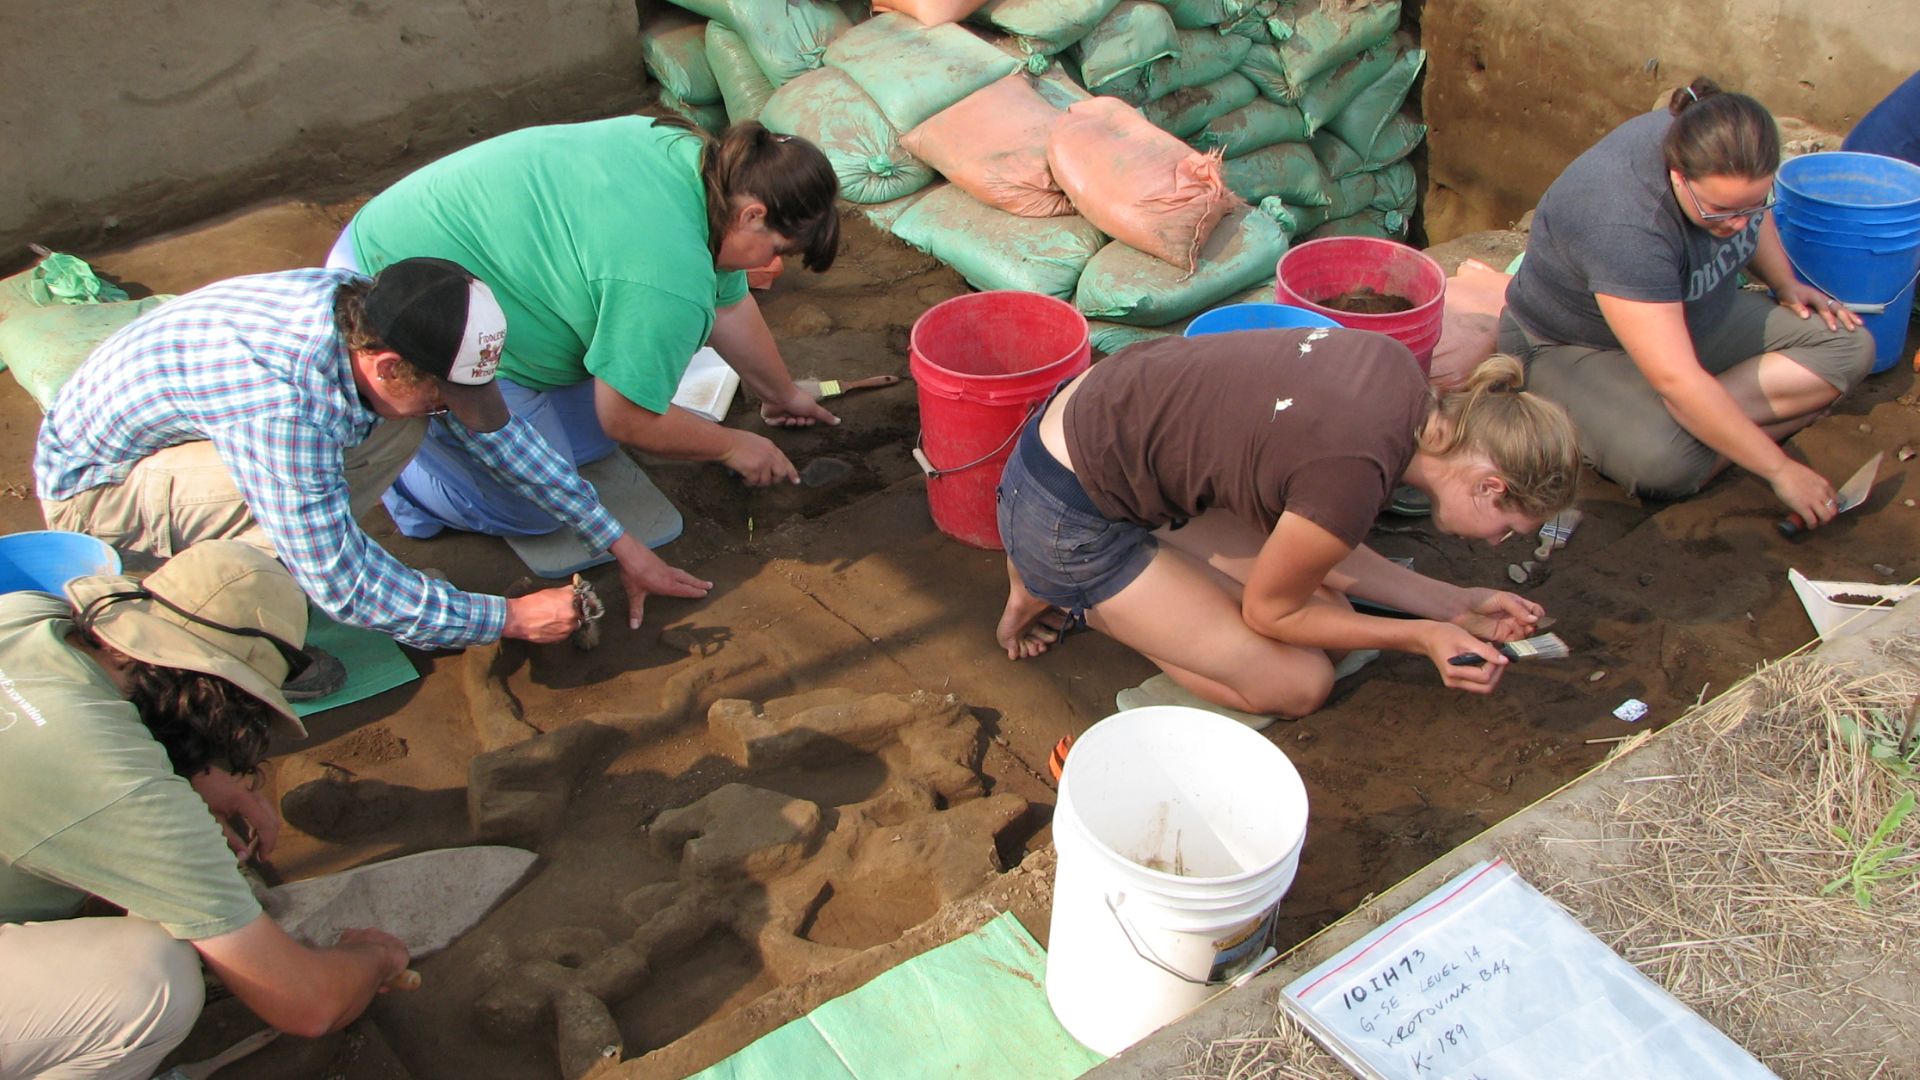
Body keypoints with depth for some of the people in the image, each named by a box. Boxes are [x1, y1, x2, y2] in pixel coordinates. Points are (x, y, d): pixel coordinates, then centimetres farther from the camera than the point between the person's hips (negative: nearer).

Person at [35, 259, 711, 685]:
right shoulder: (283, 400, -40)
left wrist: (618, 544, -2)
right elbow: (344, 587, -33)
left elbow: (490, 428, -3)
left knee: (402, 421, -11)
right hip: (91, 483, -7)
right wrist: (509, 618, -25)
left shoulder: (373, 317, -17)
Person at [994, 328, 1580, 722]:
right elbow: (1268, 611, -9)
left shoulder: (1392, 365, -5)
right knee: (1299, 683, -1)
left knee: (1328, 618, 8)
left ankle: (1061, 575, 12)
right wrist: (1423, 637, -3)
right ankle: (1058, 589, 5)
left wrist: (1453, 605, 6)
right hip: (1065, 515, -8)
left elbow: (1311, 540, 7)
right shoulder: (1355, 475, -30)